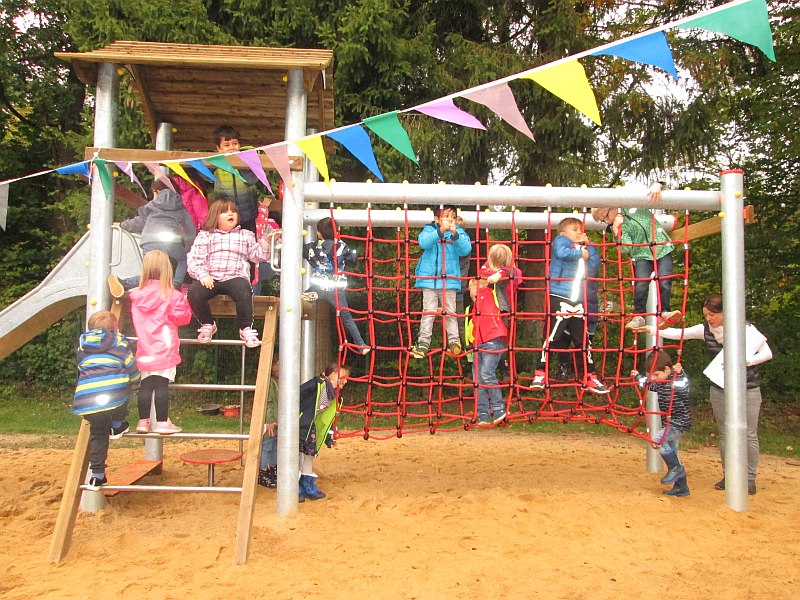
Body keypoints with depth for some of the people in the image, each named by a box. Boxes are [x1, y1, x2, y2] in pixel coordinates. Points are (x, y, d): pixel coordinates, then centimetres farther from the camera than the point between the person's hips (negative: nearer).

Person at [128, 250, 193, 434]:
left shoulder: (137, 295, 6)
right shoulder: (172, 295, -9)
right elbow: (183, 316, -6)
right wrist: (184, 301, 8)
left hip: (145, 349, 5)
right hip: (165, 349, -5)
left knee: (145, 385, 9)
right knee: (162, 385, -3)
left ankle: (143, 421, 15)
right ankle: (162, 422, 1)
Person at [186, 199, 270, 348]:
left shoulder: (246, 235, 23)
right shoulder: (205, 236, 18)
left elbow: (257, 256, 14)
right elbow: (194, 259, 6)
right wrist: (202, 275, -13)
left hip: (235, 277, -1)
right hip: (210, 278, 1)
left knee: (244, 291, -35)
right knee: (194, 292, -29)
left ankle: (246, 329, -17)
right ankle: (208, 324, -2)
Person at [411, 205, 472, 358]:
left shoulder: (459, 232, 4)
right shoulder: (429, 230, 1)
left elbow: (466, 249, -10)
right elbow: (424, 242, -19)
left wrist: (455, 235, -26)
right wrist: (440, 231, -31)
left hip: (450, 280, 1)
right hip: (429, 278, -1)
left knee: (450, 312, 4)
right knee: (428, 312, 1)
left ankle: (454, 341, 6)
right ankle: (423, 342, 4)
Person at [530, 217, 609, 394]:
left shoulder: (583, 247, 21)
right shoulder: (561, 240, 0)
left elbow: (595, 262, 12)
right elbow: (562, 253, -21)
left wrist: (588, 245, 6)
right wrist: (581, 253, -7)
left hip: (577, 301, 7)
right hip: (559, 298, -7)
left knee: (584, 339, 10)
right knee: (552, 337, -7)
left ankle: (589, 377, 18)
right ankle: (539, 374, 2)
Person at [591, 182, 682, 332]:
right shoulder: (618, 228, -3)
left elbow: (656, 186, 1)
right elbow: (626, 248, -18)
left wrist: (656, 186, -23)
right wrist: (616, 229, -24)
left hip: (662, 248, 0)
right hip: (642, 255, 0)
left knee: (665, 282, -13)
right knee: (641, 284, -17)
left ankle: (663, 313, 0)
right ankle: (639, 316, -2)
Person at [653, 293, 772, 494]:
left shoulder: (746, 328, -13)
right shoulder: (705, 330, -3)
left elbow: (767, 353, -8)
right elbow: (677, 333, -1)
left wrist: (744, 361, -23)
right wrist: (650, 329, -10)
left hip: (748, 389, -3)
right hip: (719, 389, 4)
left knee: (749, 435, 1)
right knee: (724, 434, 8)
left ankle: (750, 478, 11)